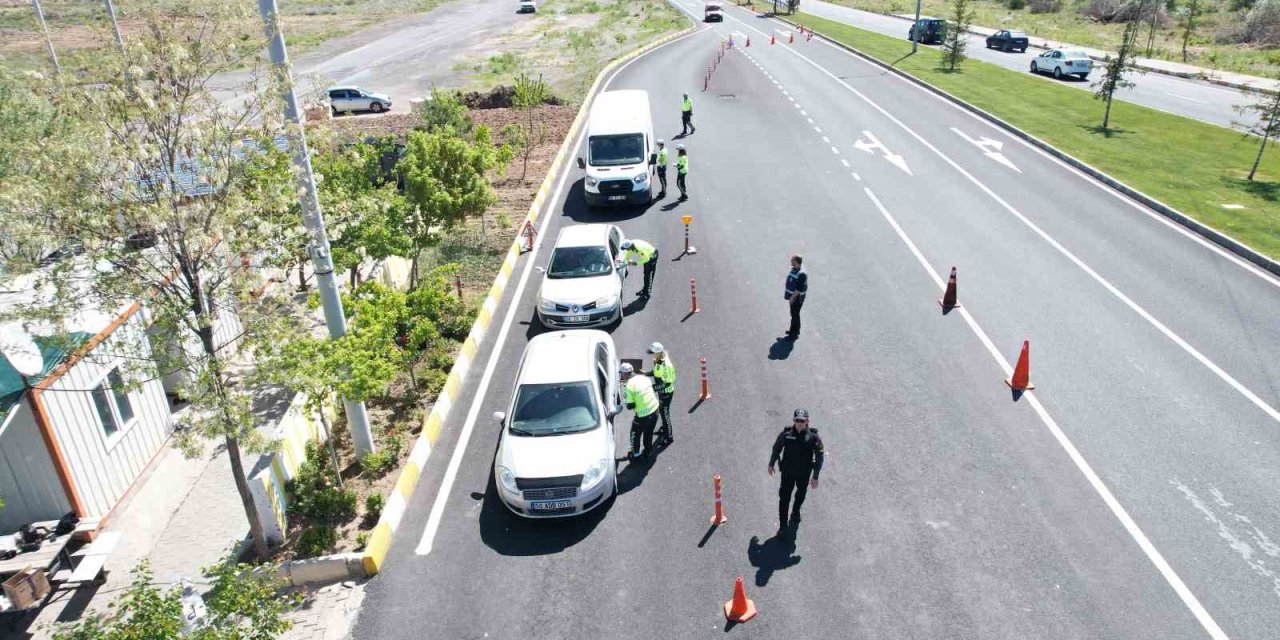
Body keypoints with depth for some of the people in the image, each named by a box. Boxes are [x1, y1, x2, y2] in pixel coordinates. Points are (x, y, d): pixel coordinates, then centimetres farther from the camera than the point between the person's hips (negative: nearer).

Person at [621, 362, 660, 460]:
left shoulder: (628, 386, -18)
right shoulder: (644, 377, 1)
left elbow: (630, 406, -17)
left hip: (643, 415, -6)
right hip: (655, 409, 6)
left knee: (635, 434, 18)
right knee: (649, 432, 27)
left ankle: (636, 454, 30)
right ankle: (648, 451, 41)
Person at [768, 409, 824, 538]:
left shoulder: (813, 437, -20)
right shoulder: (786, 434, -19)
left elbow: (820, 456, -12)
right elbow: (776, 449, -1)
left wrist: (815, 477, -12)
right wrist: (771, 464, 10)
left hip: (804, 473, 1)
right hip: (788, 472, -1)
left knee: (801, 494, 25)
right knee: (784, 498, -3)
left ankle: (796, 511, 54)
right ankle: (782, 526, 8)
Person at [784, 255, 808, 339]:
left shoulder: (801, 274, -26)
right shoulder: (794, 269, 4)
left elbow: (799, 289, -26)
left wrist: (792, 297, -22)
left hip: (797, 297, -10)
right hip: (793, 295, 10)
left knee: (795, 315, -1)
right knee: (794, 313, 20)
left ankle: (794, 333, 9)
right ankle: (796, 330, 34)